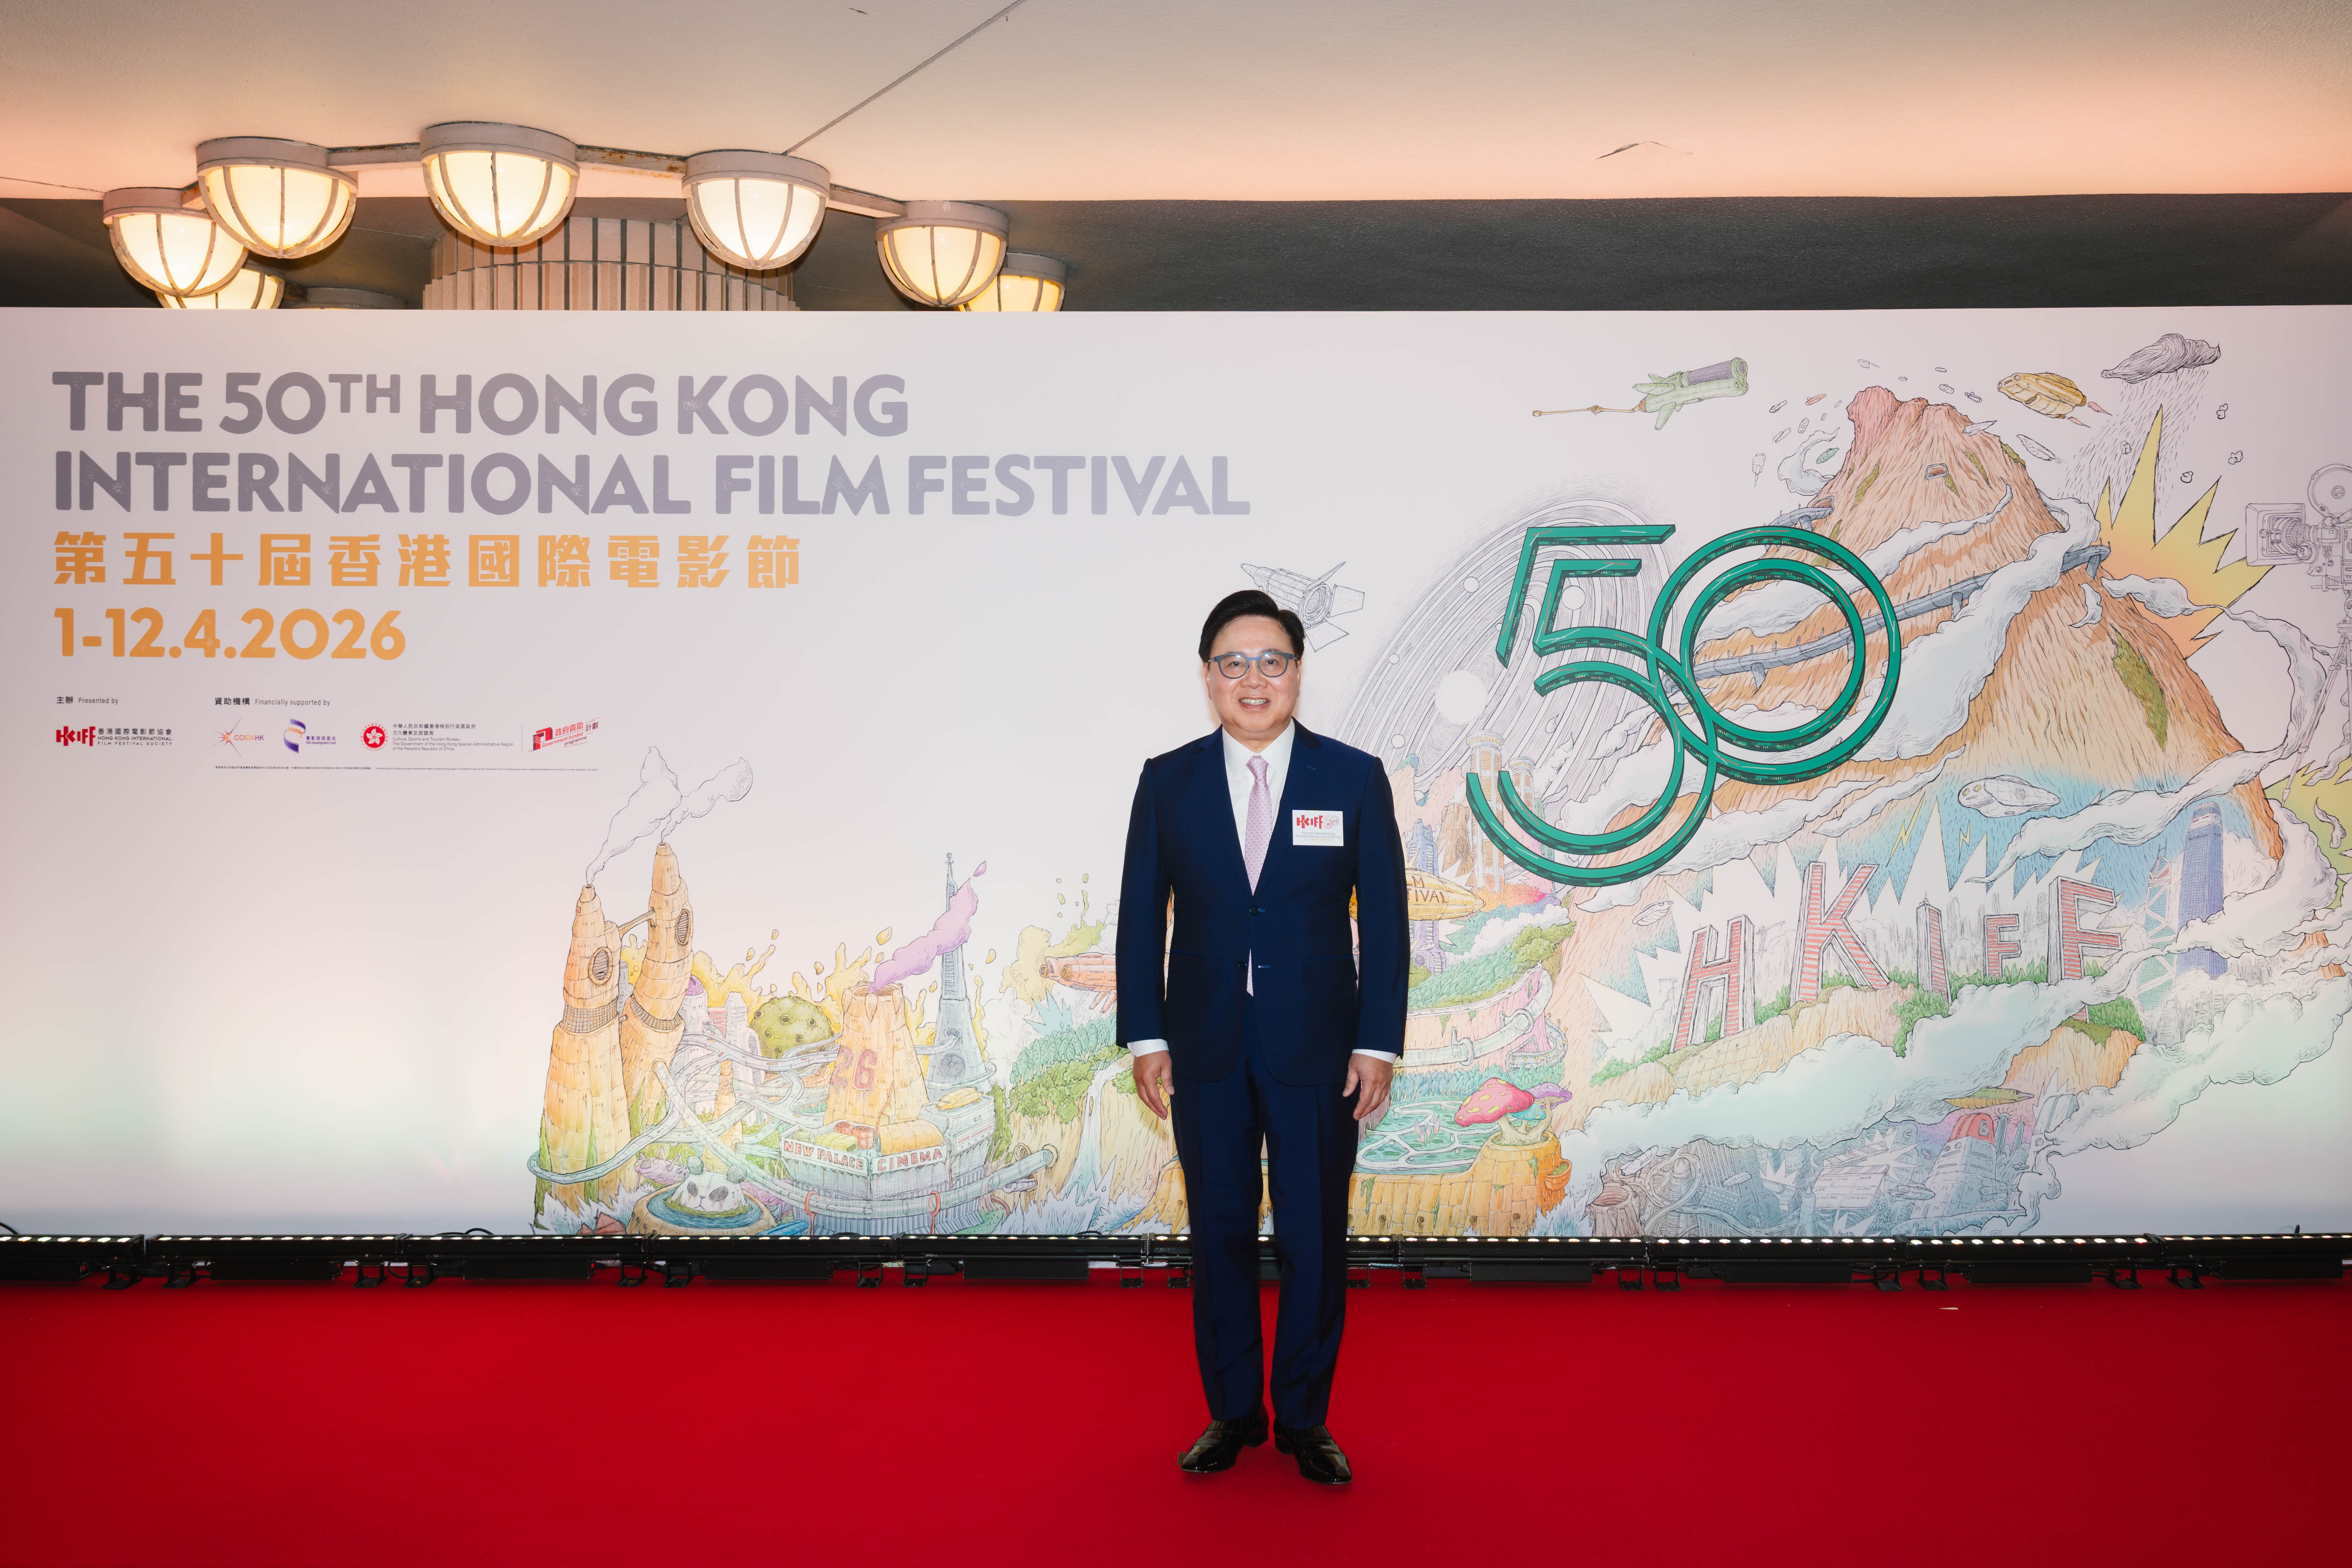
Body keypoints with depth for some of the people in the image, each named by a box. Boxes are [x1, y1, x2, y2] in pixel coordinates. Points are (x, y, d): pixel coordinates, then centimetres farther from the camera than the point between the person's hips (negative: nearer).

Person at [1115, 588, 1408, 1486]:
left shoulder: (1354, 779, -1)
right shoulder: (1167, 782, 2)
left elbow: (1383, 922, -1)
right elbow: (1140, 918, 4)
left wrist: (1378, 1044, -5)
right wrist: (1145, 1039, -1)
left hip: (1317, 1049, -1)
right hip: (1205, 1049, 1)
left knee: (1315, 1241, 5)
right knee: (1220, 1235, 11)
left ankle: (1303, 1419, 23)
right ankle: (1232, 1413, 27)